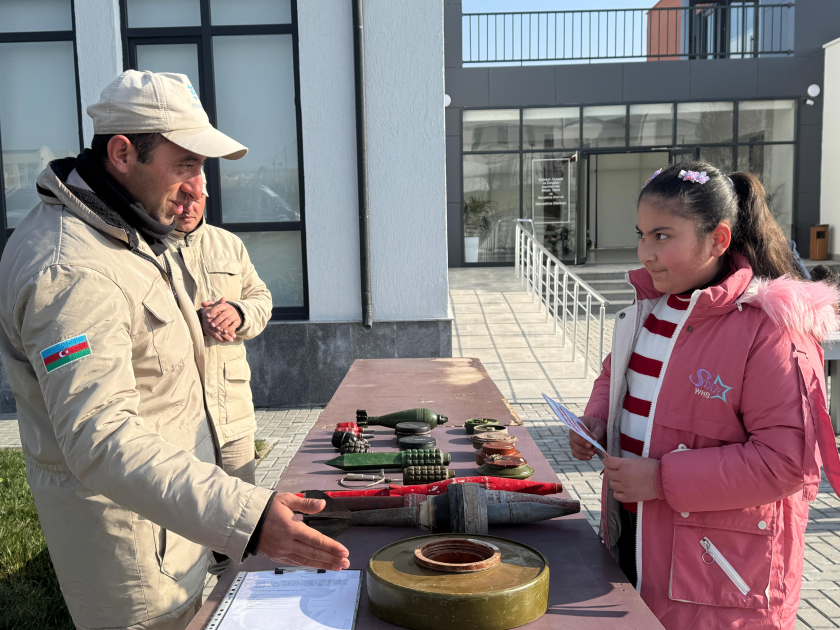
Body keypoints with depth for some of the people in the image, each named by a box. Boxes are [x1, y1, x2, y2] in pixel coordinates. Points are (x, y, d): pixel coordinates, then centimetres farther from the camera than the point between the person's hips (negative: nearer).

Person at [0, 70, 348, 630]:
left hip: (175, 496, 10)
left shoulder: (123, 231, 5)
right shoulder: (71, 273, -30)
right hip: (125, 521, -10)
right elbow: (101, 441, -39)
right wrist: (242, 519, -48)